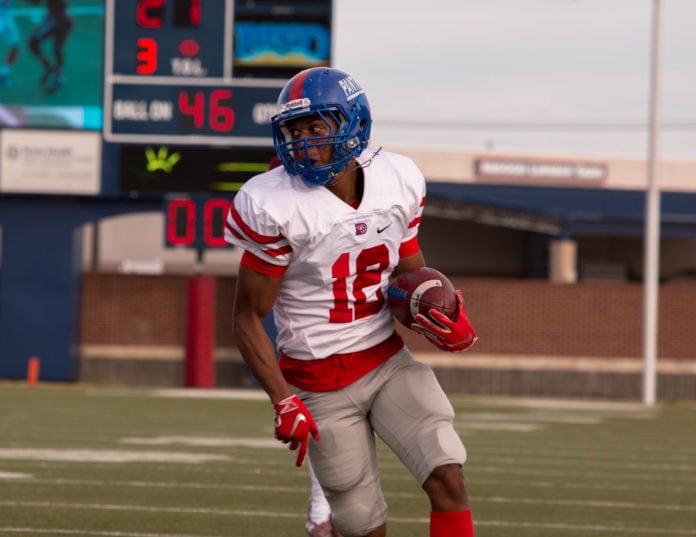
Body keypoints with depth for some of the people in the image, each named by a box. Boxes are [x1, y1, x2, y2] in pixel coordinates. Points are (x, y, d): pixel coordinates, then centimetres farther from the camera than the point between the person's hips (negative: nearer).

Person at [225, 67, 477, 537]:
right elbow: (248, 317, -10)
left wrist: (447, 321, -10)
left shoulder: (397, 182, -3)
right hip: (322, 384, -4)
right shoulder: (278, 208, -17)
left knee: (448, 478, -12)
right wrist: (283, 402, -19)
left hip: (389, 362, 4)